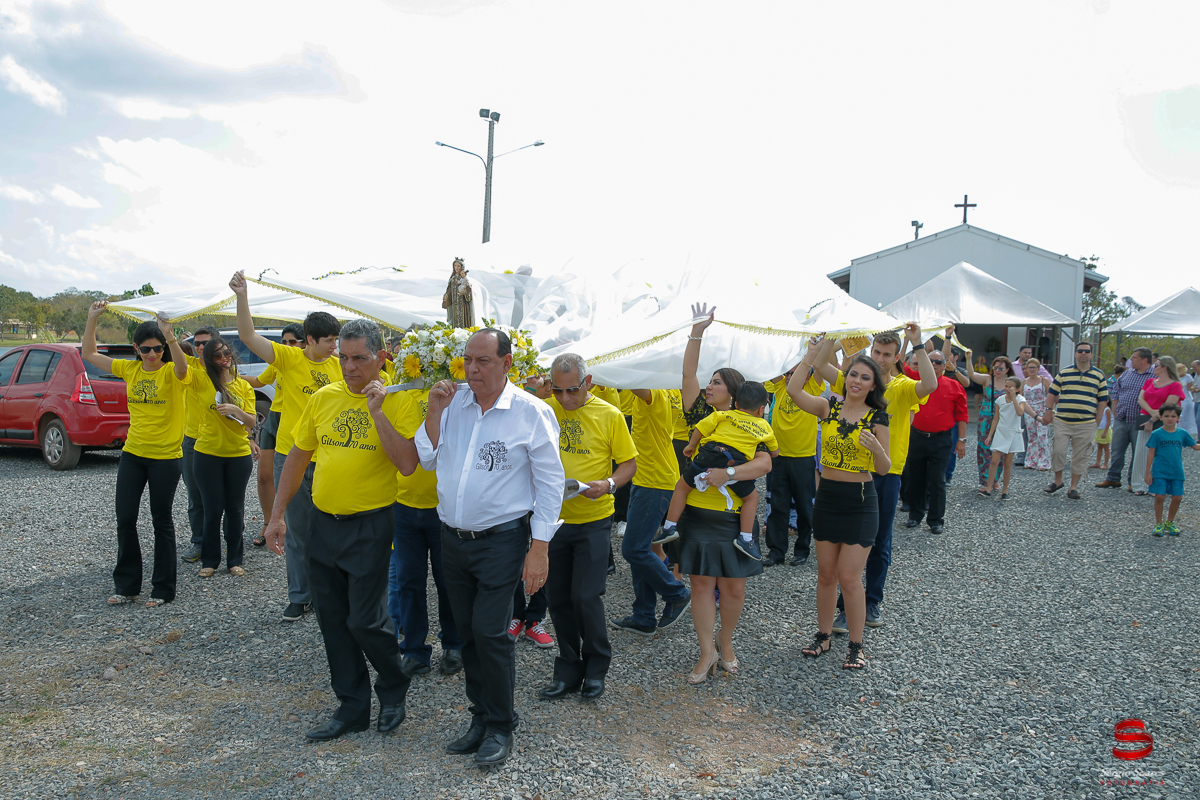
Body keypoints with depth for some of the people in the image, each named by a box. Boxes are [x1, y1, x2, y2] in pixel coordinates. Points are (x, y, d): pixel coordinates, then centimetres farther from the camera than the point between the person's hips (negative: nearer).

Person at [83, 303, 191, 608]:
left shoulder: (171, 372, -10)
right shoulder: (130, 369, 4)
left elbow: (182, 368, -34)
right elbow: (89, 354, 9)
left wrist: (171, 338, -51)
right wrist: (92, 319, -3)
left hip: (166, 457, -5)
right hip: (132, 454, 5)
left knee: (162, 521, 5)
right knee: (125, 519, 7)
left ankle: (163, 588, 17)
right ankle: (127, 586, 22)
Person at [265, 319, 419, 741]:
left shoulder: (399, 403, -9)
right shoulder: (324, 397, 5)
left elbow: (407, 464, -22)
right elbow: (297, 457, 11)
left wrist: (377, 411, -24)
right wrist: (277, 515, 9)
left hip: (370, 525, -5)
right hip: (323, 522, 5)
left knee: (364, 620, -2)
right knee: (332, 620, 11)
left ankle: (393, 690, 26)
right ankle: (352, 707, 26)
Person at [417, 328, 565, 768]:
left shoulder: (532, 412, -10)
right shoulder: (452, 405, 4)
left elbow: (550, 483, -9)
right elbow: (428, 460, 8)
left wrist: (539, 548, -13)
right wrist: (435, 412, -5)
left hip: (501, 539, -5)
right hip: (452, 538, 5)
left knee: (489, 632, -7)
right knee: (467, 631, 12)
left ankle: (500, 727, 11)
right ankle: (481, 718, 28)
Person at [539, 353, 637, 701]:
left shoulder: (609, 415, -6)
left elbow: (629, 463, 0)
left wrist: (609, 484, -19)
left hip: (592, 519, -3)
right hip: (552, 517, 3)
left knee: (586, 596, -5)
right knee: (558, 598, 9)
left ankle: (597, 664, 18)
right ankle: (569, 669, 26)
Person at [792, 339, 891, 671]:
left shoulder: (878, 418, -5)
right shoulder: (829, 408, 2)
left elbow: (884, 469, -6)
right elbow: (794, 389, -13)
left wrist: (876, 447, -27)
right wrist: (816, 351, -10)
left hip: (860, 500, -3)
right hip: (827, 496, 3)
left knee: (849, 577, -2)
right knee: (826, 574, 12)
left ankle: (856, 646, 13)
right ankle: (823, 635, 28)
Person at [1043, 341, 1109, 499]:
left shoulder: (1098, 375, 8)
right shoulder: (1064, 372, 7)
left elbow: (1103, 399, 10)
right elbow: (1052, 393, 11)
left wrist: (1097, 419, 4)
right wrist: (1049, 412, 3)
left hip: (1086, 424, 0)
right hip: (1062, 421, 0)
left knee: (1080, 456, 3)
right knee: (1058, 451, -4)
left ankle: (1074, 487, 13)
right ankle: (1058, 480, 16)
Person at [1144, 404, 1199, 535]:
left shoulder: (1182, 433, 4)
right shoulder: (1157, 434, -5)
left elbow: (1195, 446, 15)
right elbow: (1151, 453, -3)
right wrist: (1148, 472, -5)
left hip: (1177, 472, 3)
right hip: (1160, 472, -3)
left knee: (1177, 498, 4)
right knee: (1160, 497, -7)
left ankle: (1170, 522, 24)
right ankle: (1158, 524, 10)